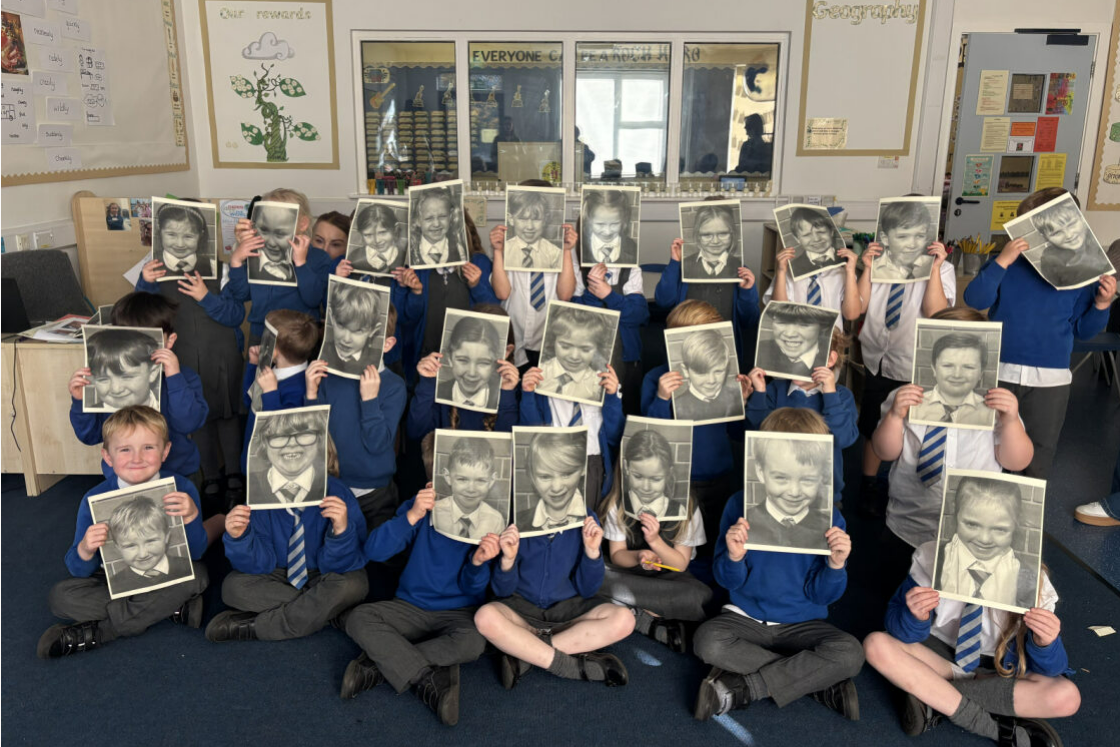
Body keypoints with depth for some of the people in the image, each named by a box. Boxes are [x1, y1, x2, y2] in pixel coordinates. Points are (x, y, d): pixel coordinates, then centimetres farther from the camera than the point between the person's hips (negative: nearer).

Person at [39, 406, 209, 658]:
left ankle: (95, 633, -21)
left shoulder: (181, 489, -14)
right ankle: (173, 608, -22)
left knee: (198, 574, -29)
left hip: (166, 580, -1)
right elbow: (79, 571, -7)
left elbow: (196, 553, -13)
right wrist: (85, 550, -31)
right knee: (60, 596, -21)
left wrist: (191, 516, -32)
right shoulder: (95, 500, -11)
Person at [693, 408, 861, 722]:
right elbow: (728, 581, -2)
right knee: (708, 641, -30)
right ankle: (821, 683, -16)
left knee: (850, 653, -28)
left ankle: (742, 687, -18)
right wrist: (734, 558, -24)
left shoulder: (828, 517, -7)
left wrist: (836, 564, -23)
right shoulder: (741, 504, -8)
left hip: (803, 623, 0)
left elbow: (821, 595, -3)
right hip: (746, 617, 0)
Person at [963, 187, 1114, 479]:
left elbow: (1082, 330, 2)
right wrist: (1001, 262, -27)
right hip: (998, 371, 0)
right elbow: (974, 301, -19)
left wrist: (1101, 305, -16)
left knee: (1040, 449, 14)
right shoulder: (1006, 262, -6)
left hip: (1050, 379, 1)